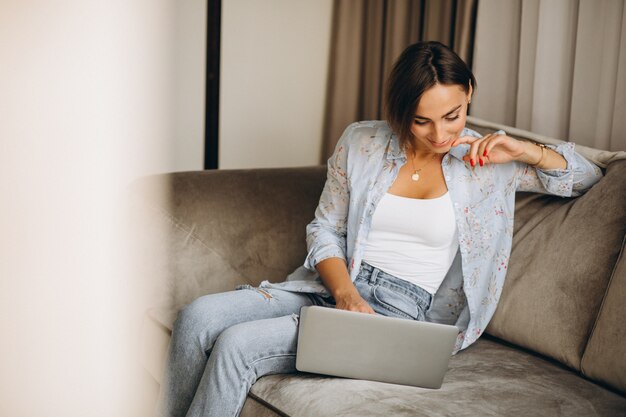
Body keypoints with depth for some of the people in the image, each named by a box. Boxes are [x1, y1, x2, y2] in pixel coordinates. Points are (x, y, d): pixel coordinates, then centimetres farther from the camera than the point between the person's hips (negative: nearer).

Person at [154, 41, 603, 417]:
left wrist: (527, 151, -10)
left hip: (402, 314, -3)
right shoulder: (360, 142, 5)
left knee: (237, 345, -24)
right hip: (334, 288, 4)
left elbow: (586, 176, 11)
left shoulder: (489, 162, 1)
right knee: (198, 318, -20)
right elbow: (325, 228, 9)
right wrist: (345, 293, -10)